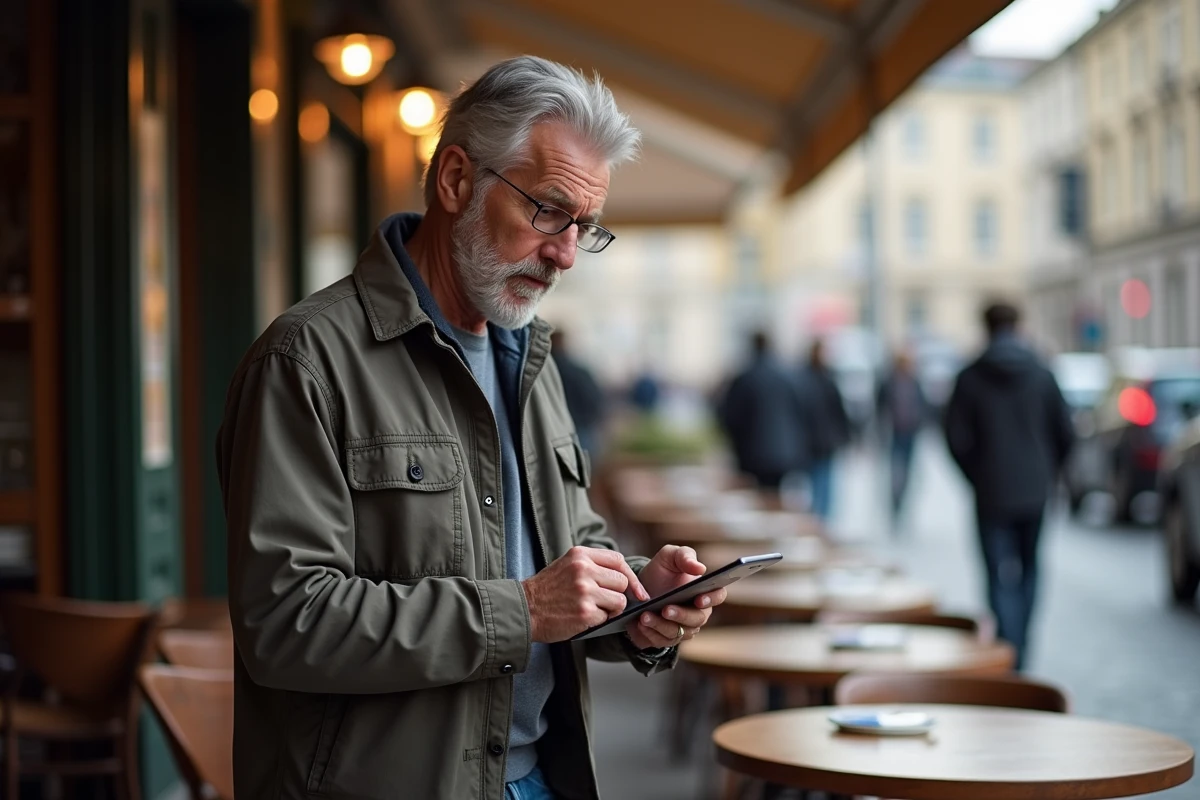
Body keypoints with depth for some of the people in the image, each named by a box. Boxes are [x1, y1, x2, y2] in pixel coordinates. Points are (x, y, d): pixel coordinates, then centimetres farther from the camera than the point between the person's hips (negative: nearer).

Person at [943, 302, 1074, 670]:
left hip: (992, 494, -2)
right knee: (1028, 568, 18)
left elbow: (957, 439, -6)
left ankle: (1010, 652, -6)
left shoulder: (970, 378, -6)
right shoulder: (1041, 375, -1)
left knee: (1001, 577, 0)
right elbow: (1065, 432, 2)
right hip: (1035, 492, 2)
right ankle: (1021, 642, 20)